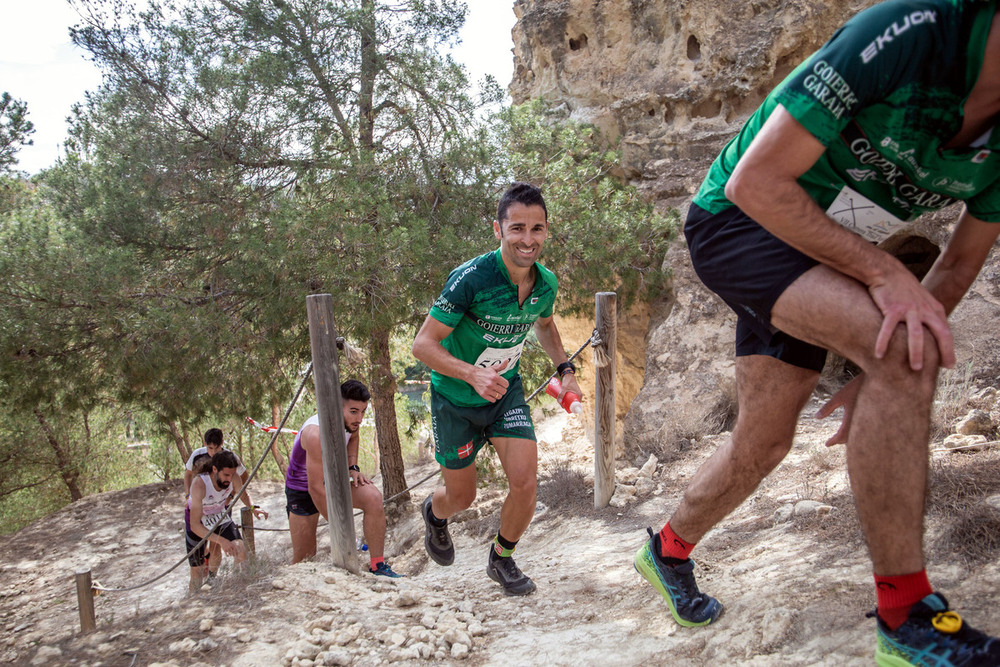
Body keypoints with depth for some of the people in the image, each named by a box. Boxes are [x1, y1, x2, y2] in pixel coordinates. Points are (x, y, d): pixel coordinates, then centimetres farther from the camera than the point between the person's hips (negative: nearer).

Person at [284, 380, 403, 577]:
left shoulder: (350, 421, -12)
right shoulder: (316, 433, -35)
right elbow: (315, 488, -32)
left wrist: (353, 468, -1)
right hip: (302, 489, -5)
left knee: (373, 497, -22)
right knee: (303, 558, -4)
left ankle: (378, 567, -18)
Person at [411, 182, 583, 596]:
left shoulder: (546, 283, -10)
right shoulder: (471, 279, -29)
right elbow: (423, 344, -26)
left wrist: (565, 370, 0)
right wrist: (474, 374, -40)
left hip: (506, 391, 4)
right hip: (455, 397, -3)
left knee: (525, 482, -12)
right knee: (462, 496, 10)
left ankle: (502, 560, 18)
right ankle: (434, 512, 50)